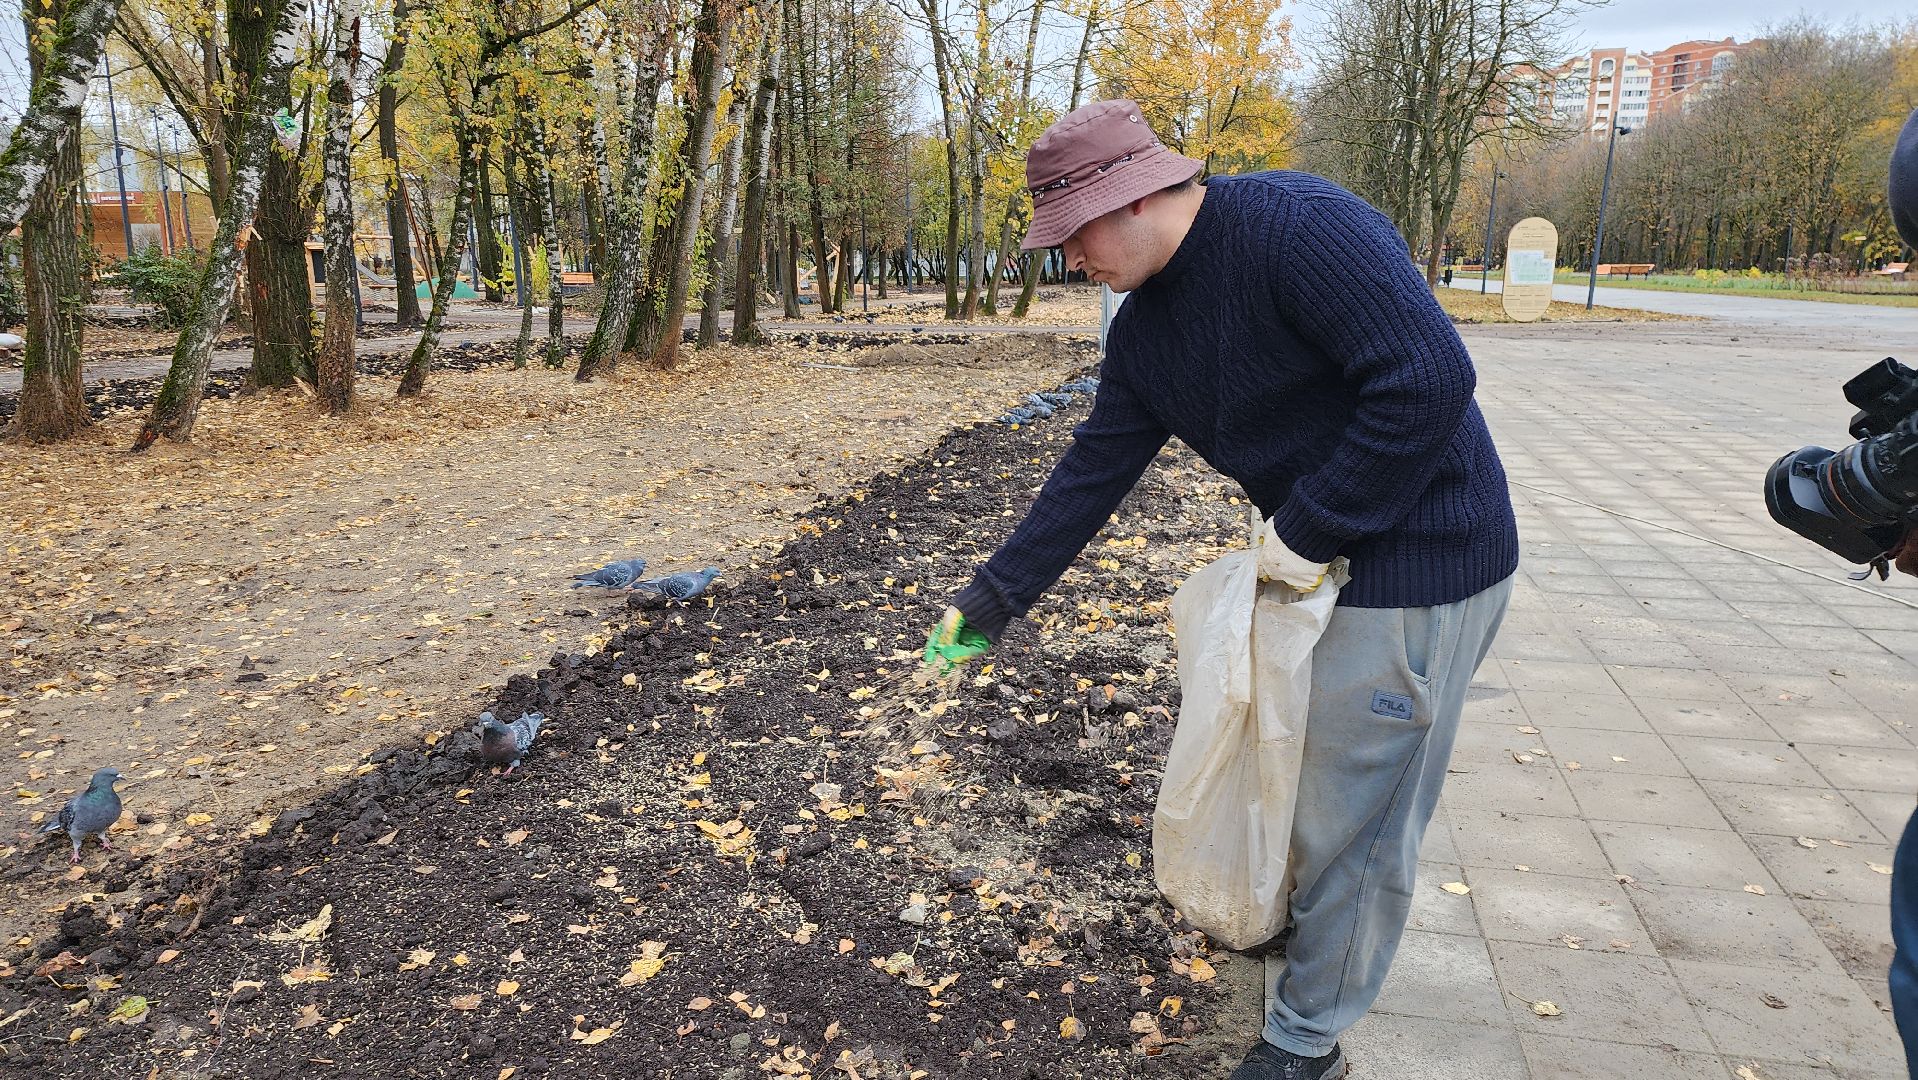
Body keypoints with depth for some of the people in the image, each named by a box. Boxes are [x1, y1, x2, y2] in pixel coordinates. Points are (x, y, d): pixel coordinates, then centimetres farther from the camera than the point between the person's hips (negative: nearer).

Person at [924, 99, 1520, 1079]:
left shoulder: (1298, 226, -23)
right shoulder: (1144, 329, 4)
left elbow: (1429, 377, -29)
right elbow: (1093, 471, 8)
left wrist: (1309, 531, -22)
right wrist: (992, 599, 7)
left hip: (1420, 559, -8)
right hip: (1318, 556, 8)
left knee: (1355, 808, 3)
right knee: (1294, 762, 22)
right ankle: (1295, 918, 50)